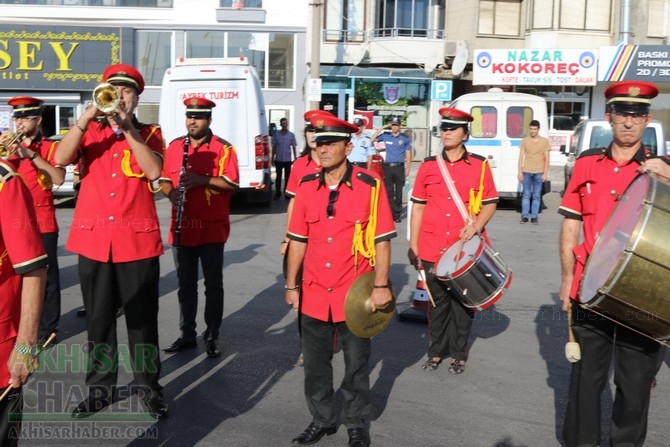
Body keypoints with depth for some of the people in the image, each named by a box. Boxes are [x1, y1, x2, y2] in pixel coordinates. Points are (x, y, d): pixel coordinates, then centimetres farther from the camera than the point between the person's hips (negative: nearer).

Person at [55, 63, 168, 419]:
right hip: (93, 239, 2)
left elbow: (154, 171, -14)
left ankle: (149, 387, 19)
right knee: (98, 320, 11)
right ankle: (99, 388, 24)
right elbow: (61, 159, -10)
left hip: (138, 240, -1)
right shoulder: (88, 131, 9)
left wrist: (126, 128, -19)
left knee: (142, 320, 5)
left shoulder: (149, 134, 6)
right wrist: (86, 117, -18)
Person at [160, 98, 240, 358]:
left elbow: (232, 184, -10)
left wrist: (202, 180, -23)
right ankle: (187, 334, 23)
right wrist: (170, 192, -10)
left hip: (212, 229, -4)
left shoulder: (223, 148, -5)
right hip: (182, 228, 4)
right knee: (186, 284, 12)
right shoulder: (174, 147, 9)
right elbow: (164, 180, 12)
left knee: (213, 285, 4)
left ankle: (212, 337, 13)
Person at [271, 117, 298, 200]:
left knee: (287, 177, 8)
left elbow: (294, 147, 6)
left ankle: (286, 192, 18)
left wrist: (295, 158, 2)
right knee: (278, 177, 1)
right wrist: (272, 158, 5)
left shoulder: (291, 135, 2)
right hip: (278, 159, 0)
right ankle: (277, 193, 8)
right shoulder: (276, 135, 2)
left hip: (288, 160, 1)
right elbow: (274, 147, 7)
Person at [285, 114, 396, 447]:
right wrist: (291, 285, 8)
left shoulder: (370, 185, -10)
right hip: (314, 294, 4)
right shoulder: (307, 186, 1)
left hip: (355, 294, -3)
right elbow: (298, 239, 7)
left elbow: (382, 240, -7)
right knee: (315, 363, 14)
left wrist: (381, 285, -11)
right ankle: (322, 420, 33)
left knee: (356, 364, 11)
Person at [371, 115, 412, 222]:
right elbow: (373, 140, 7)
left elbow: (408, 154, 5)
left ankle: (398, 213, 5)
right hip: (388, 166, 2)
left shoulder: (405, 138, 4)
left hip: (399, 167, -2)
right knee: (389, 192, 2)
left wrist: (407, 169, -2)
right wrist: (381, 128, 1)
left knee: (398, 192, 1)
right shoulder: (386, 136, 8)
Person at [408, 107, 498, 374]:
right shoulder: (428, 166, 3)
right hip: (433, 249, 1)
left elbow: (491, 203, 4)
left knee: (462, 303, 9)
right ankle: (436, 352, 27)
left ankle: (459, 355, 24)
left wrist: (477, 225, -16)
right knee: (437, 302, 12)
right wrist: (413, 246, 4)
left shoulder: (480, 165, -1)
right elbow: (418, 207, 7)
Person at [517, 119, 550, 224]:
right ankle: (524, 216, 6)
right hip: (526, 172, 1)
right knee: (526, 195, 3)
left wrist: (545, 173, -3)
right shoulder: (525, 140, 6)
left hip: (539, 172, -1)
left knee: (536, 196, 2)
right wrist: (520, 172, 0)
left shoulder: (545, 141, 4)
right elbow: (521, 157, 6)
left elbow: (546, 158, 4)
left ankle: (534, 217, 6)